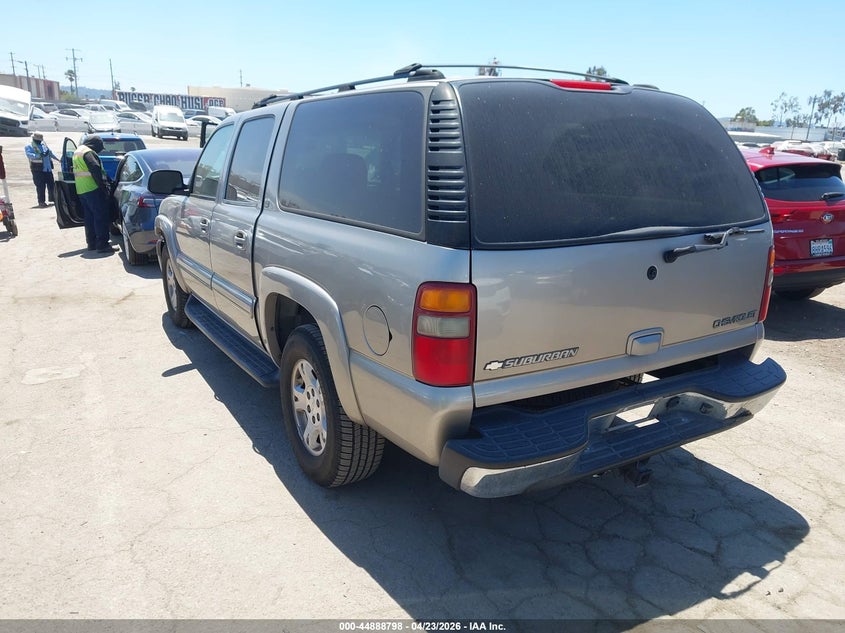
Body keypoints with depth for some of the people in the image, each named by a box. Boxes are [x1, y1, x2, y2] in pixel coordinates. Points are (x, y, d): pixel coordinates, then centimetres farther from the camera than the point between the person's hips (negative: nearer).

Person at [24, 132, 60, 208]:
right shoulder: (29, 147, -2)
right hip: (38, 170, -6)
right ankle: (41, 201, -1)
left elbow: (50, 153, 30)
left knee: (51, 184, 10)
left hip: (48, 168, 6)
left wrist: (58, 159, 30)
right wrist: (39, 155, -31)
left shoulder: (44, 144, 17)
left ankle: (52, 199, 25)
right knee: (40, 186, -7)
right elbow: (29, 155, -20)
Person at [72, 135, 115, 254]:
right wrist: (104, 186, -18)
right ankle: (102, 244, -10)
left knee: (89, 217, 15)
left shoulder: (77, 151, 21)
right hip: (92, 189, -10)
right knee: (101, 217, -7)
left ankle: (92, 243, 19)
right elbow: (96, 171, -20)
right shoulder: (89, 153, -12)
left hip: (80, 190, 10)